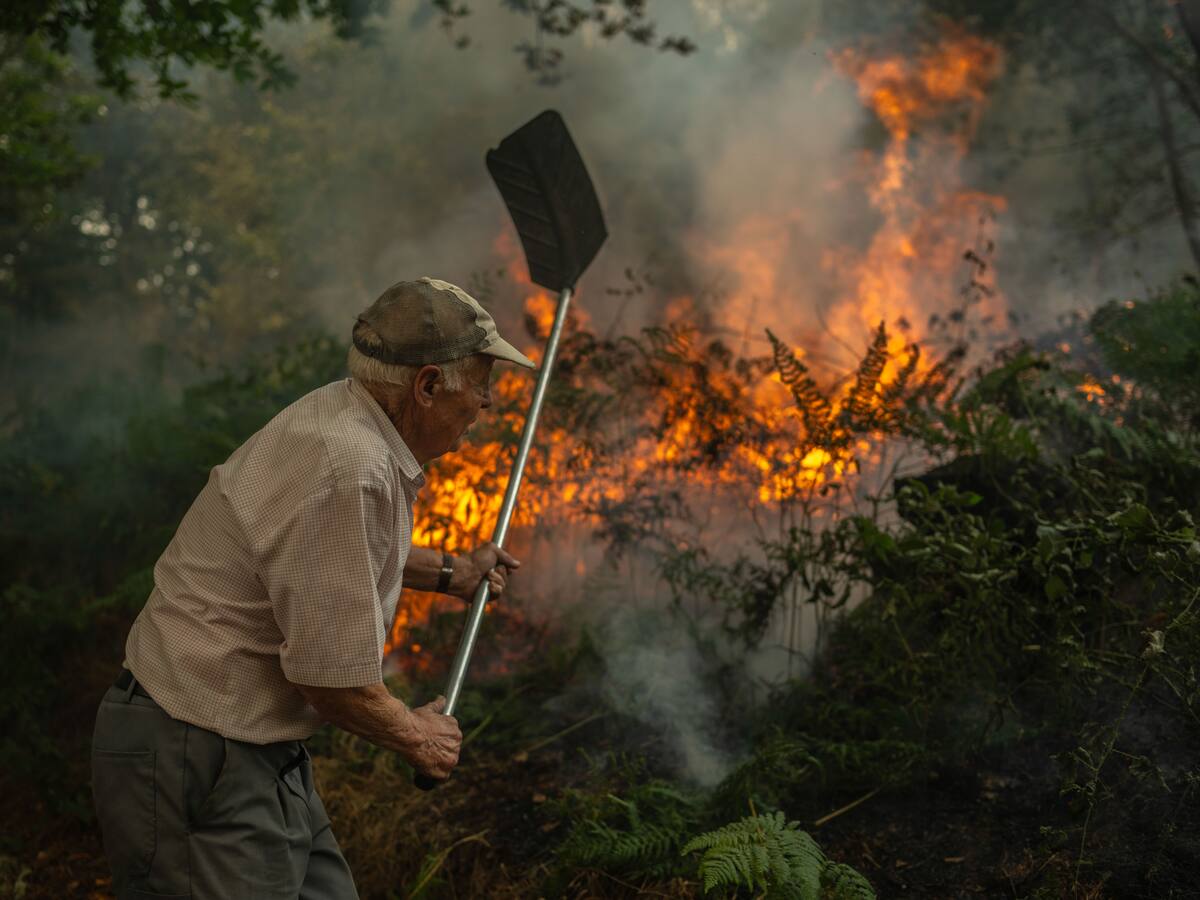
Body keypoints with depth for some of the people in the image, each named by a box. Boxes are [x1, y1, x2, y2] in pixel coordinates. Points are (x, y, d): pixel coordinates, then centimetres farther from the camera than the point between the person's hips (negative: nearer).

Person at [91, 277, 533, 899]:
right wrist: (415, 736, -4)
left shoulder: (342, 415, 7)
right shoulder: (349, 471, -25)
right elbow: (332, 680, -23)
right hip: (197, 767, -10)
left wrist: (448, 572, 38)